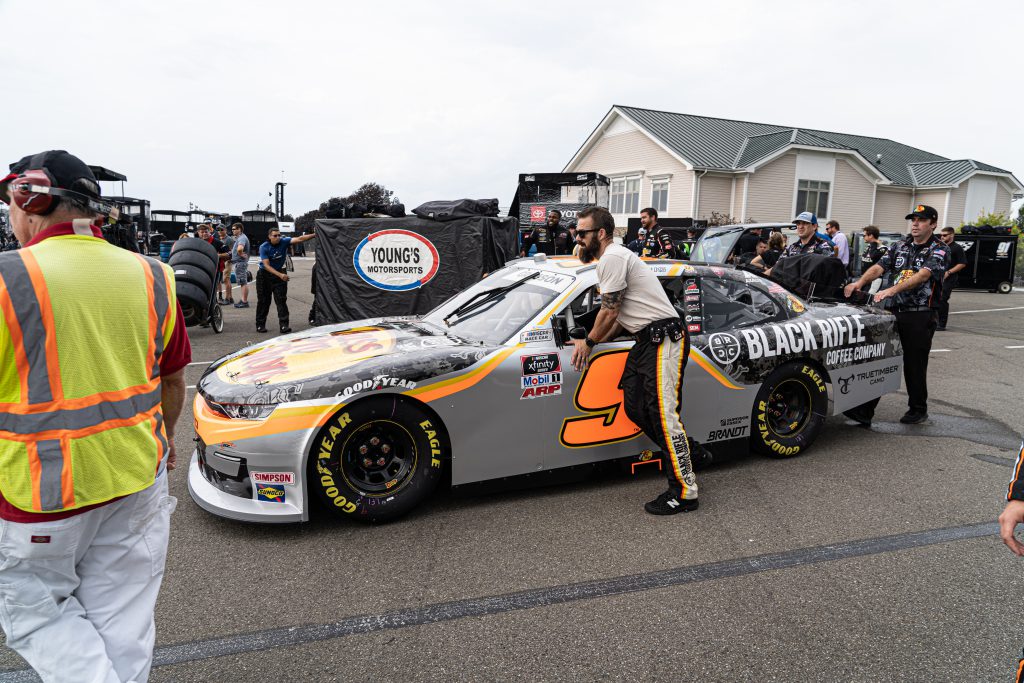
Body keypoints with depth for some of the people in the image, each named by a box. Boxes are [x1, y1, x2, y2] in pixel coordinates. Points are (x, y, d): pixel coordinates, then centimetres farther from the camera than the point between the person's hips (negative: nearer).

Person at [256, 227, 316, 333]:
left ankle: (284, 325, -7)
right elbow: (267, 265, -21)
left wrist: (314, 235, -39)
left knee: (281, 300, -5)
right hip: (264, 275, -1)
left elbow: (299, 239, -25)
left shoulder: (283, 242, -12)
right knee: (263, 301, 6)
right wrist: (280, 275, -31)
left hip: (279, 273, 2)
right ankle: (260, 325, 17)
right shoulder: (264, 247, -17)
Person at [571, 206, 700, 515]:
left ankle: (685, 492, -8)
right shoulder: (612, 258, 20)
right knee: (635, 408, 8)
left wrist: (588, 343, 5)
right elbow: (620, 314, 21)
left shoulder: (612, 258, -12)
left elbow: (609, 312, -10)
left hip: (664, 339, -10)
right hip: (646, 340, 10)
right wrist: (593, 343, 14)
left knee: (663, 413, -13)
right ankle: (680, 454, 22)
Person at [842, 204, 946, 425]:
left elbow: (923, 275, -21)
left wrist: (892, 289, -35)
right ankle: (865, 410, 1)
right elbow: (878, 267, 1)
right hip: (895, 311, 5)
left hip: (921, 316, -4)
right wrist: (860, 283, -19)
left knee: (914, 365, 4)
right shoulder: (900, 246, 13)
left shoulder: (938, 250, -3)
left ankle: (918, 409, 23)